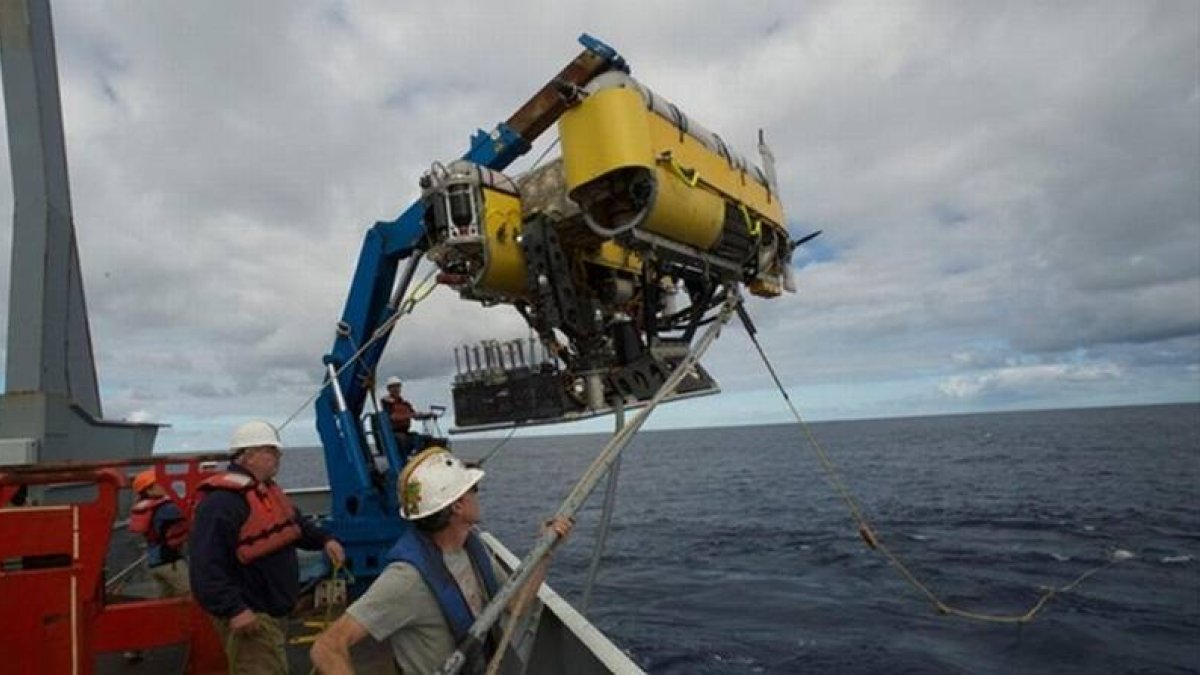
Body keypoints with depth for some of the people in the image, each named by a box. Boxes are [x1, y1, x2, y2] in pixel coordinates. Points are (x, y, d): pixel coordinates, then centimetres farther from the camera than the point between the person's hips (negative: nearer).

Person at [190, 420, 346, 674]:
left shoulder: (268, 490, 10)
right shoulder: (221, 503, -23)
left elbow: (295, 524, 23)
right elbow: (206, 566, -28)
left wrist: (323, 540, 8)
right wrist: (233, 609, -32)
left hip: (271, 610, 10)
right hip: (248, 616, -10)